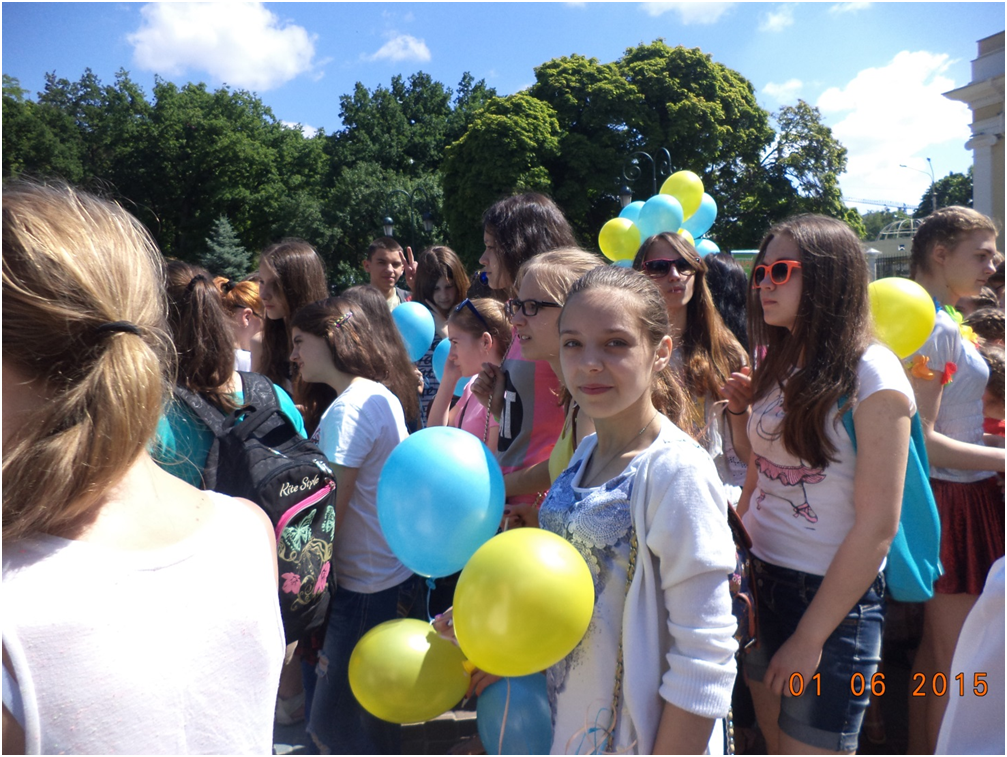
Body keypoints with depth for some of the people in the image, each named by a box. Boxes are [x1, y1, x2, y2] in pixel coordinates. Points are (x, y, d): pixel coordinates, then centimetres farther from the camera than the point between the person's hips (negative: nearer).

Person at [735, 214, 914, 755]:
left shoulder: (872, 376, -15)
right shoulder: (777, 366, 5)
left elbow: (876, 527, -17)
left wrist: (809, 637, -15)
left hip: (833, 598, -6)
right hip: (761, 583, 6)